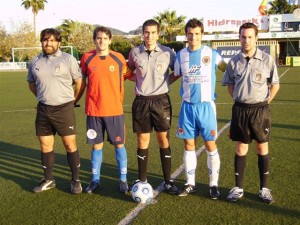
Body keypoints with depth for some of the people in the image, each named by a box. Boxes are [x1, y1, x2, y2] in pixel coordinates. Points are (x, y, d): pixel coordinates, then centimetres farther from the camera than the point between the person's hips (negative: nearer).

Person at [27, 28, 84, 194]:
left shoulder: (68, 59, -5)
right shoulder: (35, 62, 8)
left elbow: (80, 83, -1)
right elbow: (32, 84, 23)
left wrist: (72, 101, 4)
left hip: (64, 109, -4)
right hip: (43, 110, 5)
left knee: (70, 144, -2)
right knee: (45, 145, 11)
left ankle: (75, 180, 11)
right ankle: (48, 180, 25)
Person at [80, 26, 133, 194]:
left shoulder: (119, 58, 0)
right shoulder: (87, 58, 1)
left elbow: (130, 76, 13)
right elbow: (81, 79, 13)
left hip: (115, 110, 0)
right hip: (94, 110, 1)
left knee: (119, 144, 5)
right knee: (97, 145, 8)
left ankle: (123, 180, 18)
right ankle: (95, 180, 21)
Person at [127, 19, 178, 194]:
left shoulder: (167, 52, -3)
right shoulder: (135, 53, 1)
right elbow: (129, 71, 20)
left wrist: (167, 81, 0)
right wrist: (139, 81, 8)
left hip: (161, 100, -1)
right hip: (141, 101, 1)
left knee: (164, 141, 5)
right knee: (143, 142, 7)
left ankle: (168, 181, 17)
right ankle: (142, 180, 19)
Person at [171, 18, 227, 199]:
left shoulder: (212, 54, -3)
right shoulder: (181, 55, 4)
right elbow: (175, 76, 18)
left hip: (206, 105, -2)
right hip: (187, 106, 2)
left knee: (211, 145, 0)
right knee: (189, 145, 7)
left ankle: (214, 184, 14)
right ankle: (190, 183, 20)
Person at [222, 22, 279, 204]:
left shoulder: (267, 59, -6)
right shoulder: (234, 61, 0)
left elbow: (275, 85, 2)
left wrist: (265, 102, -1)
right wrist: (239, 100, 5)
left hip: (260, 110, -1)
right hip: (240, 109, 2)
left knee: (262, 148, 8)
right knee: (241, 149, 8)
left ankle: (264, 188, 19)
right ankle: (238, 188, 17)